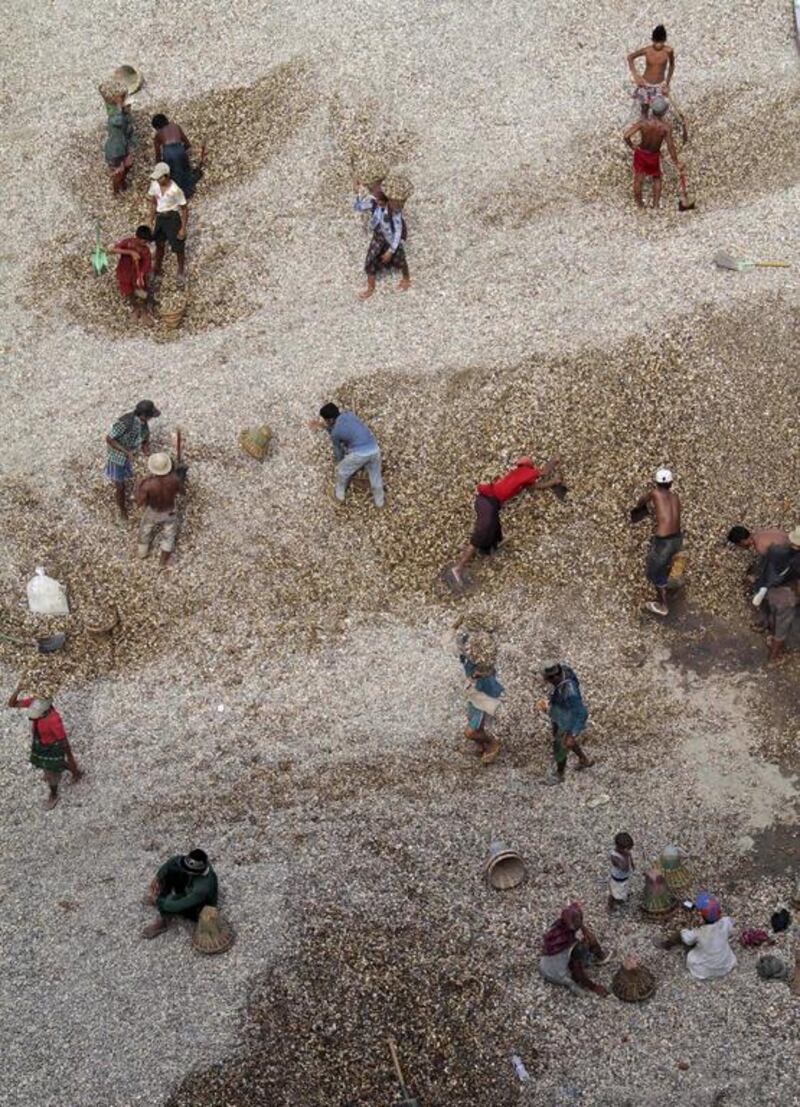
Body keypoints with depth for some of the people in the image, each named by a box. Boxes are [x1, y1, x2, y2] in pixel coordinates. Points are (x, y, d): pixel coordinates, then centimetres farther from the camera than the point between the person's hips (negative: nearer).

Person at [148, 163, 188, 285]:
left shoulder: (175, 190, -26)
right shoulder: (154, 185, -11)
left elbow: (184, 209, -16)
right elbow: (153, 203, 5)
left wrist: (183, 228, -14)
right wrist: (151, 222, 8)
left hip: (173, 218, -5)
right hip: (160, 217, 5)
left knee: (178, 248, 9)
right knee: (159, 245, 23)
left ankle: (181, 273, 33)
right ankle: (157, 270, 44)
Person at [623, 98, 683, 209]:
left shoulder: (643, 123, -25)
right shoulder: (666, 127, -26)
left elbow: (626, 135, -27)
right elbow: (670, 147, -21)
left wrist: (631, 146, -7)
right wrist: (677, 163, -9)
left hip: (641, 153, 0)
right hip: (654, 155, 0)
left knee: (638, 180, 18)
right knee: (657, 178, 26)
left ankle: (639, 204, 33)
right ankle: (656, 203, 33)